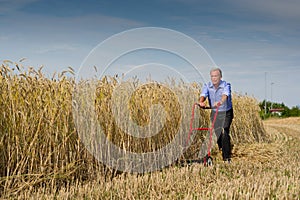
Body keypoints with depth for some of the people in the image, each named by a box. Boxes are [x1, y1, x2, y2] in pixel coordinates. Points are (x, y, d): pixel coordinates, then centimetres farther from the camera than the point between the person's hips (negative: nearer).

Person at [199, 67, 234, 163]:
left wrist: (220, 102, -58)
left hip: (226, 113, -4)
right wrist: (201, 102, -48)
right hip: (214, 113, 4)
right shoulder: (207, 86, -7)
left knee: (224, 133, -19)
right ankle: (223, 156, 32)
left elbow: (225, 95, -37)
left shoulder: (226, 85, -17)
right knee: (218, 134, 8)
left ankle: (227, 157, -14)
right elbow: (203, 95, -25)